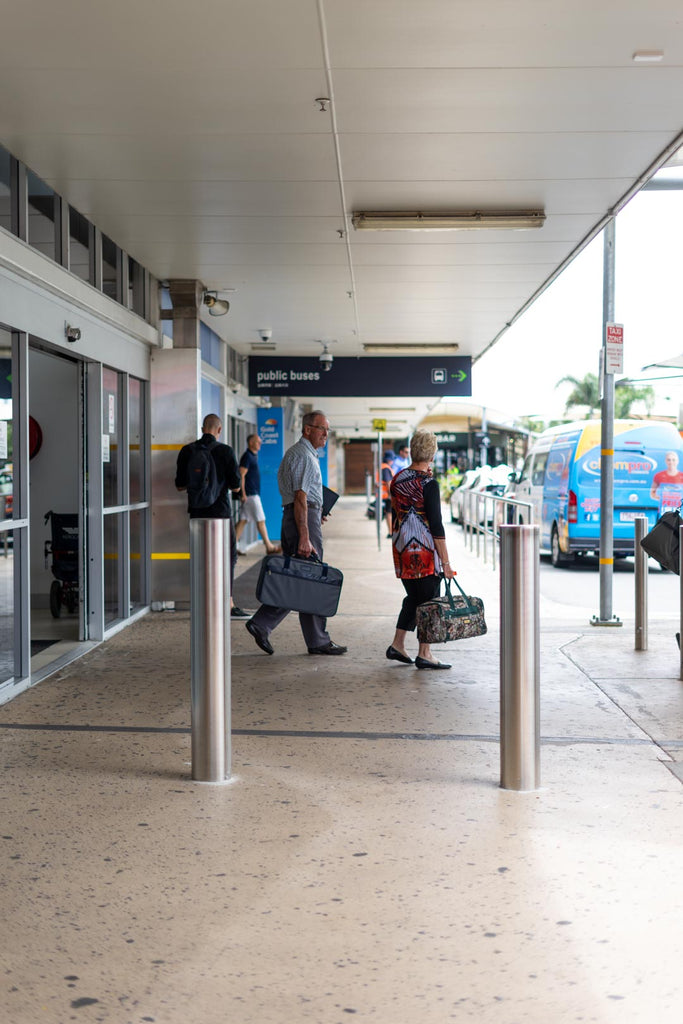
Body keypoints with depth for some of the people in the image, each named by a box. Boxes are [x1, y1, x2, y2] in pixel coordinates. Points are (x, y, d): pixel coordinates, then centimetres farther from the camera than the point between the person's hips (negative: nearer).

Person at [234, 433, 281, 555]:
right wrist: (243, 494, -21)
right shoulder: (247, 456, -12)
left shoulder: (253, 456, 17)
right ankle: (269, 547, 1)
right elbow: (241, 475, -18)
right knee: (260, 520, -4)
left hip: (254, 493, 9)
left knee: (243, 520, 7)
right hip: (250, 494, -9)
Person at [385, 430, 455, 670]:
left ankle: (397, 645, 19)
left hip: (401, 548, 7)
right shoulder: (428, 484, -14)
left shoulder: (397, 480, 6)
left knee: (413, 597, 18)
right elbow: (436, 525, -15)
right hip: (425, 550, -7)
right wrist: (445, 562, -13)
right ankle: (424, 654, 5)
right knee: (429, 600, 2)